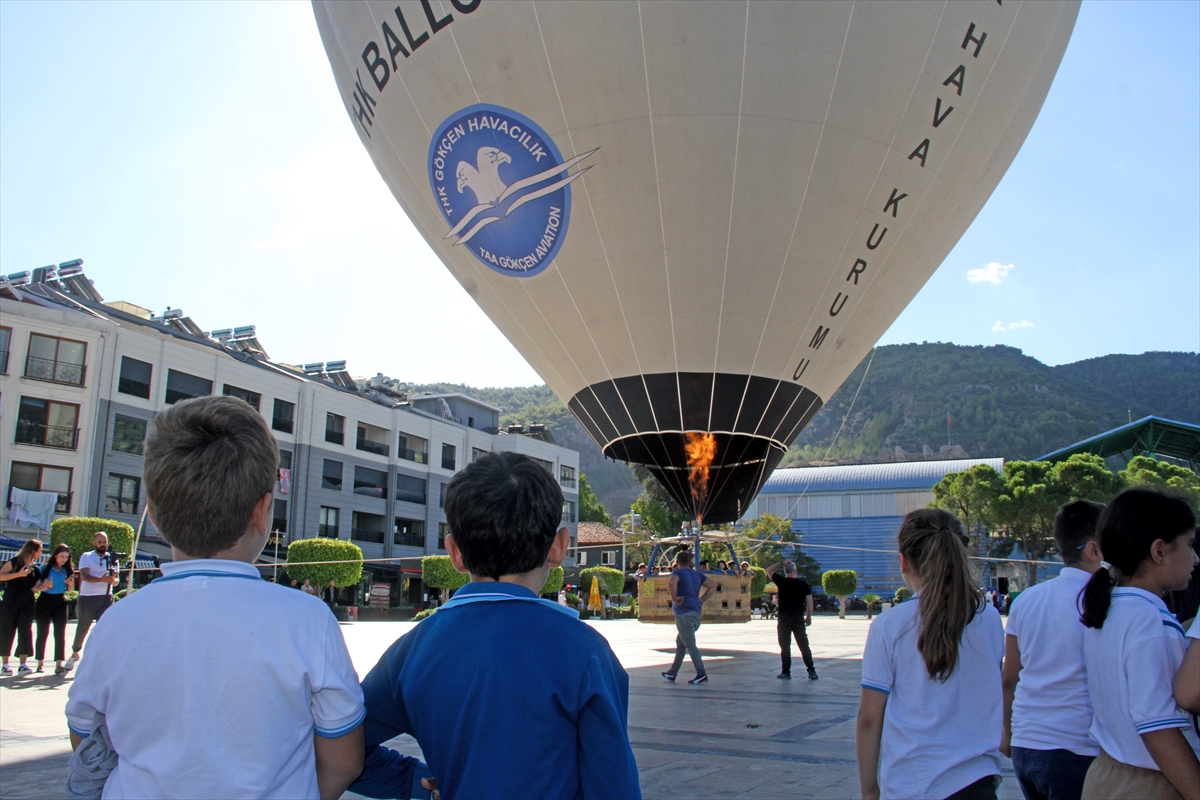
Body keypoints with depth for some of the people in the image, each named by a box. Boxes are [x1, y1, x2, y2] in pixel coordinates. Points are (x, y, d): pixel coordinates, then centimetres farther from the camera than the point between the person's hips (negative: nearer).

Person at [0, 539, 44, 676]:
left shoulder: (35, 568, 12)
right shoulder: (15, 561, -2)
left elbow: (35, 586, 6)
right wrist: (19, 574, -19)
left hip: (27, 603, 4)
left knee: (25, 631, -6)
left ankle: (23, 664, -8)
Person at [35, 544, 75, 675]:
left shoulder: (68, 571, 3)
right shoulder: (44, 569, -3)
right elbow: (36, 587, -3)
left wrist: (71, 585, -11)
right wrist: (46, 586, -23)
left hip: (60, 602, 1)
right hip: (45, 601, -1)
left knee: (60, 633, -8)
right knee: (42, 633, 6)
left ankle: (59, 664, -13)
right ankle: (40, 662, 19)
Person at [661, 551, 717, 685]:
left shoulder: (678, 572, -5)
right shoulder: (697, 574, 17)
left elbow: (671, 583, -27)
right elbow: (713, 585, 17)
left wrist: (674, 599, -15)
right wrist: (701, 599, 12)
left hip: (684, 613, -8)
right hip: (696, 612, 8)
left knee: (690, 645, -6)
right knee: (680, 643, 17)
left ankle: (701, 674, -10)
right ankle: (672, 673, 23)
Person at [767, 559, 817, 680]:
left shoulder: (781, 582, -5)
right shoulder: (804, 584, 0)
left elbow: (769, 570, 8)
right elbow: (809, 602, 2)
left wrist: (781, 563, 1)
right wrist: (809, 616, 12)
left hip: (784, 619, -2)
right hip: (799, 619, 2)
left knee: (785, 646, 5)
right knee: (804, 645, 9)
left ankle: (786, 672, 7)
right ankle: (811, 671, 7)